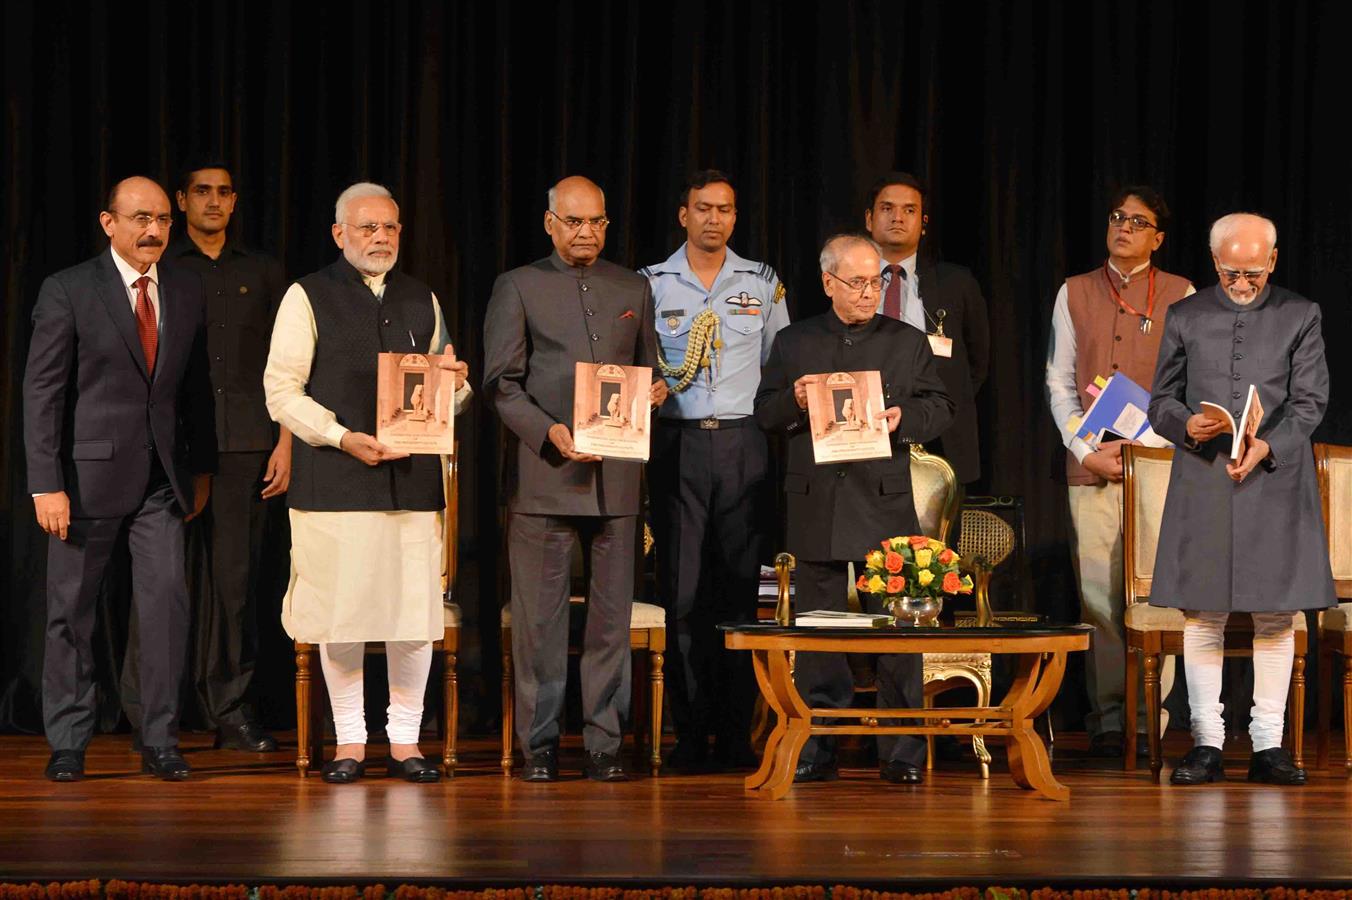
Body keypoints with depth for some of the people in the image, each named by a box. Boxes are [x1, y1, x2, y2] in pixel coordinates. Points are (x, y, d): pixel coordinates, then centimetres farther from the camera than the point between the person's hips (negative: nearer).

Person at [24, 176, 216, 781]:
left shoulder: (186, 291, 8)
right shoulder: (68, 292, -6)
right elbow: (42, 392, -8)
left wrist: (201, 467, 14)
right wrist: (46, 484, -13)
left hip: (162, 480, 3)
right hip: (89, 474, -3)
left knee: (167, 599, -6)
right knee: (71, 609, 4)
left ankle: (159, 742, 3)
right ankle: (67, 744, 15)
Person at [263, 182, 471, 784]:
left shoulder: (422, 301, 18)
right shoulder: (308, 298, 4)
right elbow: (281, 390, -2)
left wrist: (454, 383, 0)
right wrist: (342, 436, -13)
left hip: (413, 480, 3)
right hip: (335, 480, -3)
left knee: (415, 612, 0)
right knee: (341, 610, -2)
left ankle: (405, 740, 11)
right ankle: (349, 741, 10)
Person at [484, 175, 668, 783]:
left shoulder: (633, 289, 16)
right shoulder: (518, 287, 4)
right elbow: (501, 382, -1)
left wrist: (653, 392, -2)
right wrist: (550, 433, -15)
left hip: (616, 476, 3)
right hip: (544, 473, -3)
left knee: (612, 613, 3)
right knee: (539, 615, -1)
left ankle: (603, 744, 8)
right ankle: (539, 745, 6)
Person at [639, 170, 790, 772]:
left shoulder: (762, 283, 12)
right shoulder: (652, 284, 9)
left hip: (743, 444, 1)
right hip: (677, 445, -1)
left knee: (741, 586, -1)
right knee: (682, 590, -4)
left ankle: (735, 734, 3)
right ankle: (689, 733, 0)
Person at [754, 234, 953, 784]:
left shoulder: (908, 342, 10)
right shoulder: (793, 344, 12)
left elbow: (940, 408, 8)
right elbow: (764, 414, 11)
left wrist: (904, 419, -11)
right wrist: (794, 400, -9)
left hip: (885, 507, -1)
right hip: (815, 507, 1)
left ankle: (902, 754, 2)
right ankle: (816, 752, 11)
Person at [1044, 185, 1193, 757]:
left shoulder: (1180, 296, 7)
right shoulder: (1074, 293, 14)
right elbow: (1059, 381, 12)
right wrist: (1085, 449, -1)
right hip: (1091, 466, 2)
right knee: (1098, 594, -3)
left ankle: (1149, 720, -2)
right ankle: (1106, 720, 2)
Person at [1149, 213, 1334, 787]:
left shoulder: (1299, 316, 7)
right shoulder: (1185, 318, 10)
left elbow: (1309, 401, 1)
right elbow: (1162, 400, 12)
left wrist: (1268, 446, -16)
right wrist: (1187, 425, -11)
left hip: (1275, 480, -1)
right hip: (1202, 481, 1)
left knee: (1276, 615, -1)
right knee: (1202, 614, -1)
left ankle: (1268, 745, 5)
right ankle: (1206, 744, 4)